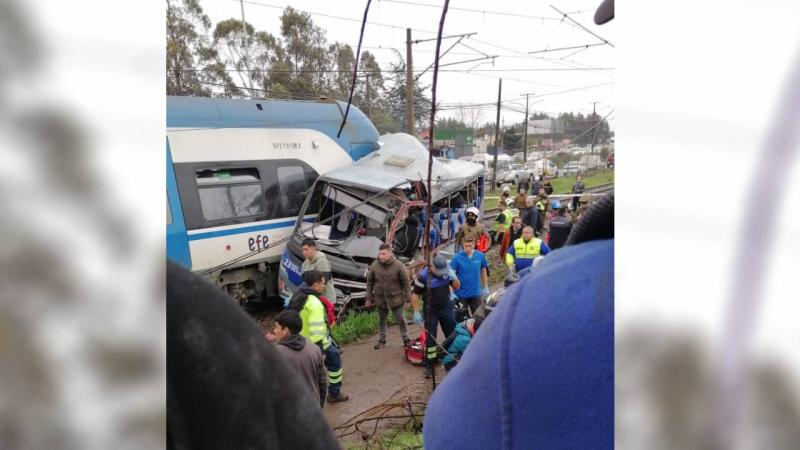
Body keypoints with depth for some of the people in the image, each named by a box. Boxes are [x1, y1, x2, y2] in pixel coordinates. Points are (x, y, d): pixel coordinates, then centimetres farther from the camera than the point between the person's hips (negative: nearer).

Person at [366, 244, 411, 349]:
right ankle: (382, 340, 35)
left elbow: (406, 283, -8)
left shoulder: (398, 265, -15)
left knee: (401, 320, 9)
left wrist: (407, 298, -8)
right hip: (380, 299, 3)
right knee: (381, 320, 17)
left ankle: (406, 339, 27)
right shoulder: (374, 265, -7)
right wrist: (369, 297, 4)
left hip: (395, 299, -3)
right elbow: (369, 282, 3)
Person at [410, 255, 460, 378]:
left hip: (446, 308, 4)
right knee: (430, 338, 1)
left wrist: (454, 278, -21)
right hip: (431, 311, -4)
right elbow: (415, 294, -15)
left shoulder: (447, 271, -9)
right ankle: (429, 365, 14)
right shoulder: (423, 276, -21)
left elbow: (457, 287, 1)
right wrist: (416, 312, -18)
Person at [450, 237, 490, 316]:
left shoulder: (480, 256, -7)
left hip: (476, 293, 2)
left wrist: (485, 288, 11)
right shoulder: (457, 258, -15)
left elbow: (483, 271, 7)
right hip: (461, 294, -2)